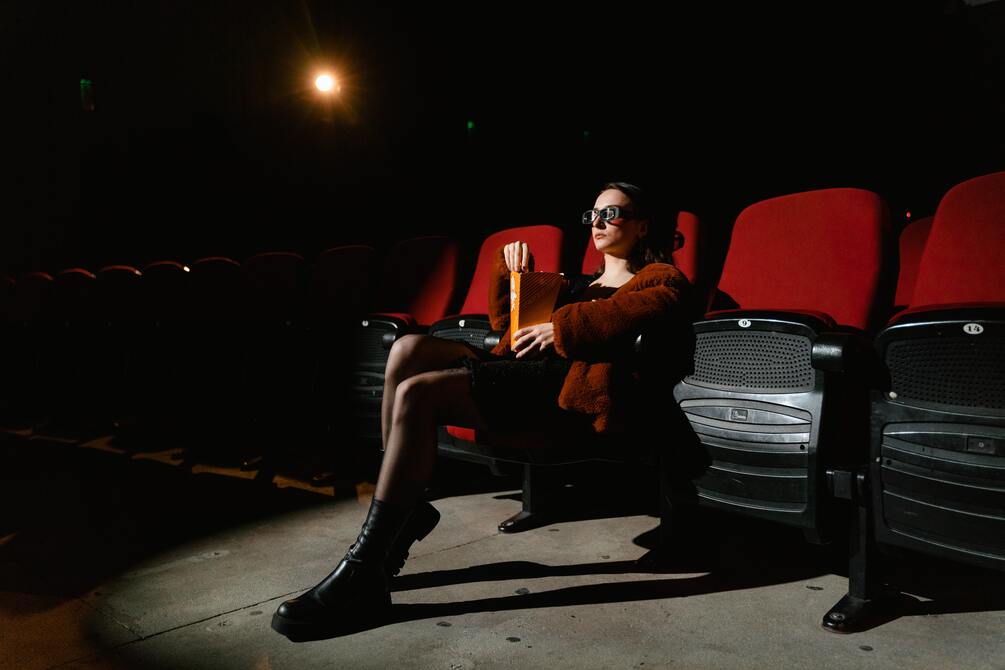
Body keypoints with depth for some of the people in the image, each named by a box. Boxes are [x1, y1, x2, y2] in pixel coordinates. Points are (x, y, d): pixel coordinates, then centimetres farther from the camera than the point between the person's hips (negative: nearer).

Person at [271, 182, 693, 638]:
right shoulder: (579, 282, 37)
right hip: (521, 370, 8)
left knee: (417, 393, -26)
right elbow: (502, 321, 36)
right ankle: (407, 509, -15)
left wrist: (561, 327, -15)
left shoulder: (660, 276, 16)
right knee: (410, 348, -17)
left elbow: (656, 305, -12)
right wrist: (510, 268, 19)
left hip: (571, 388, -7)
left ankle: (362, 575, -25)